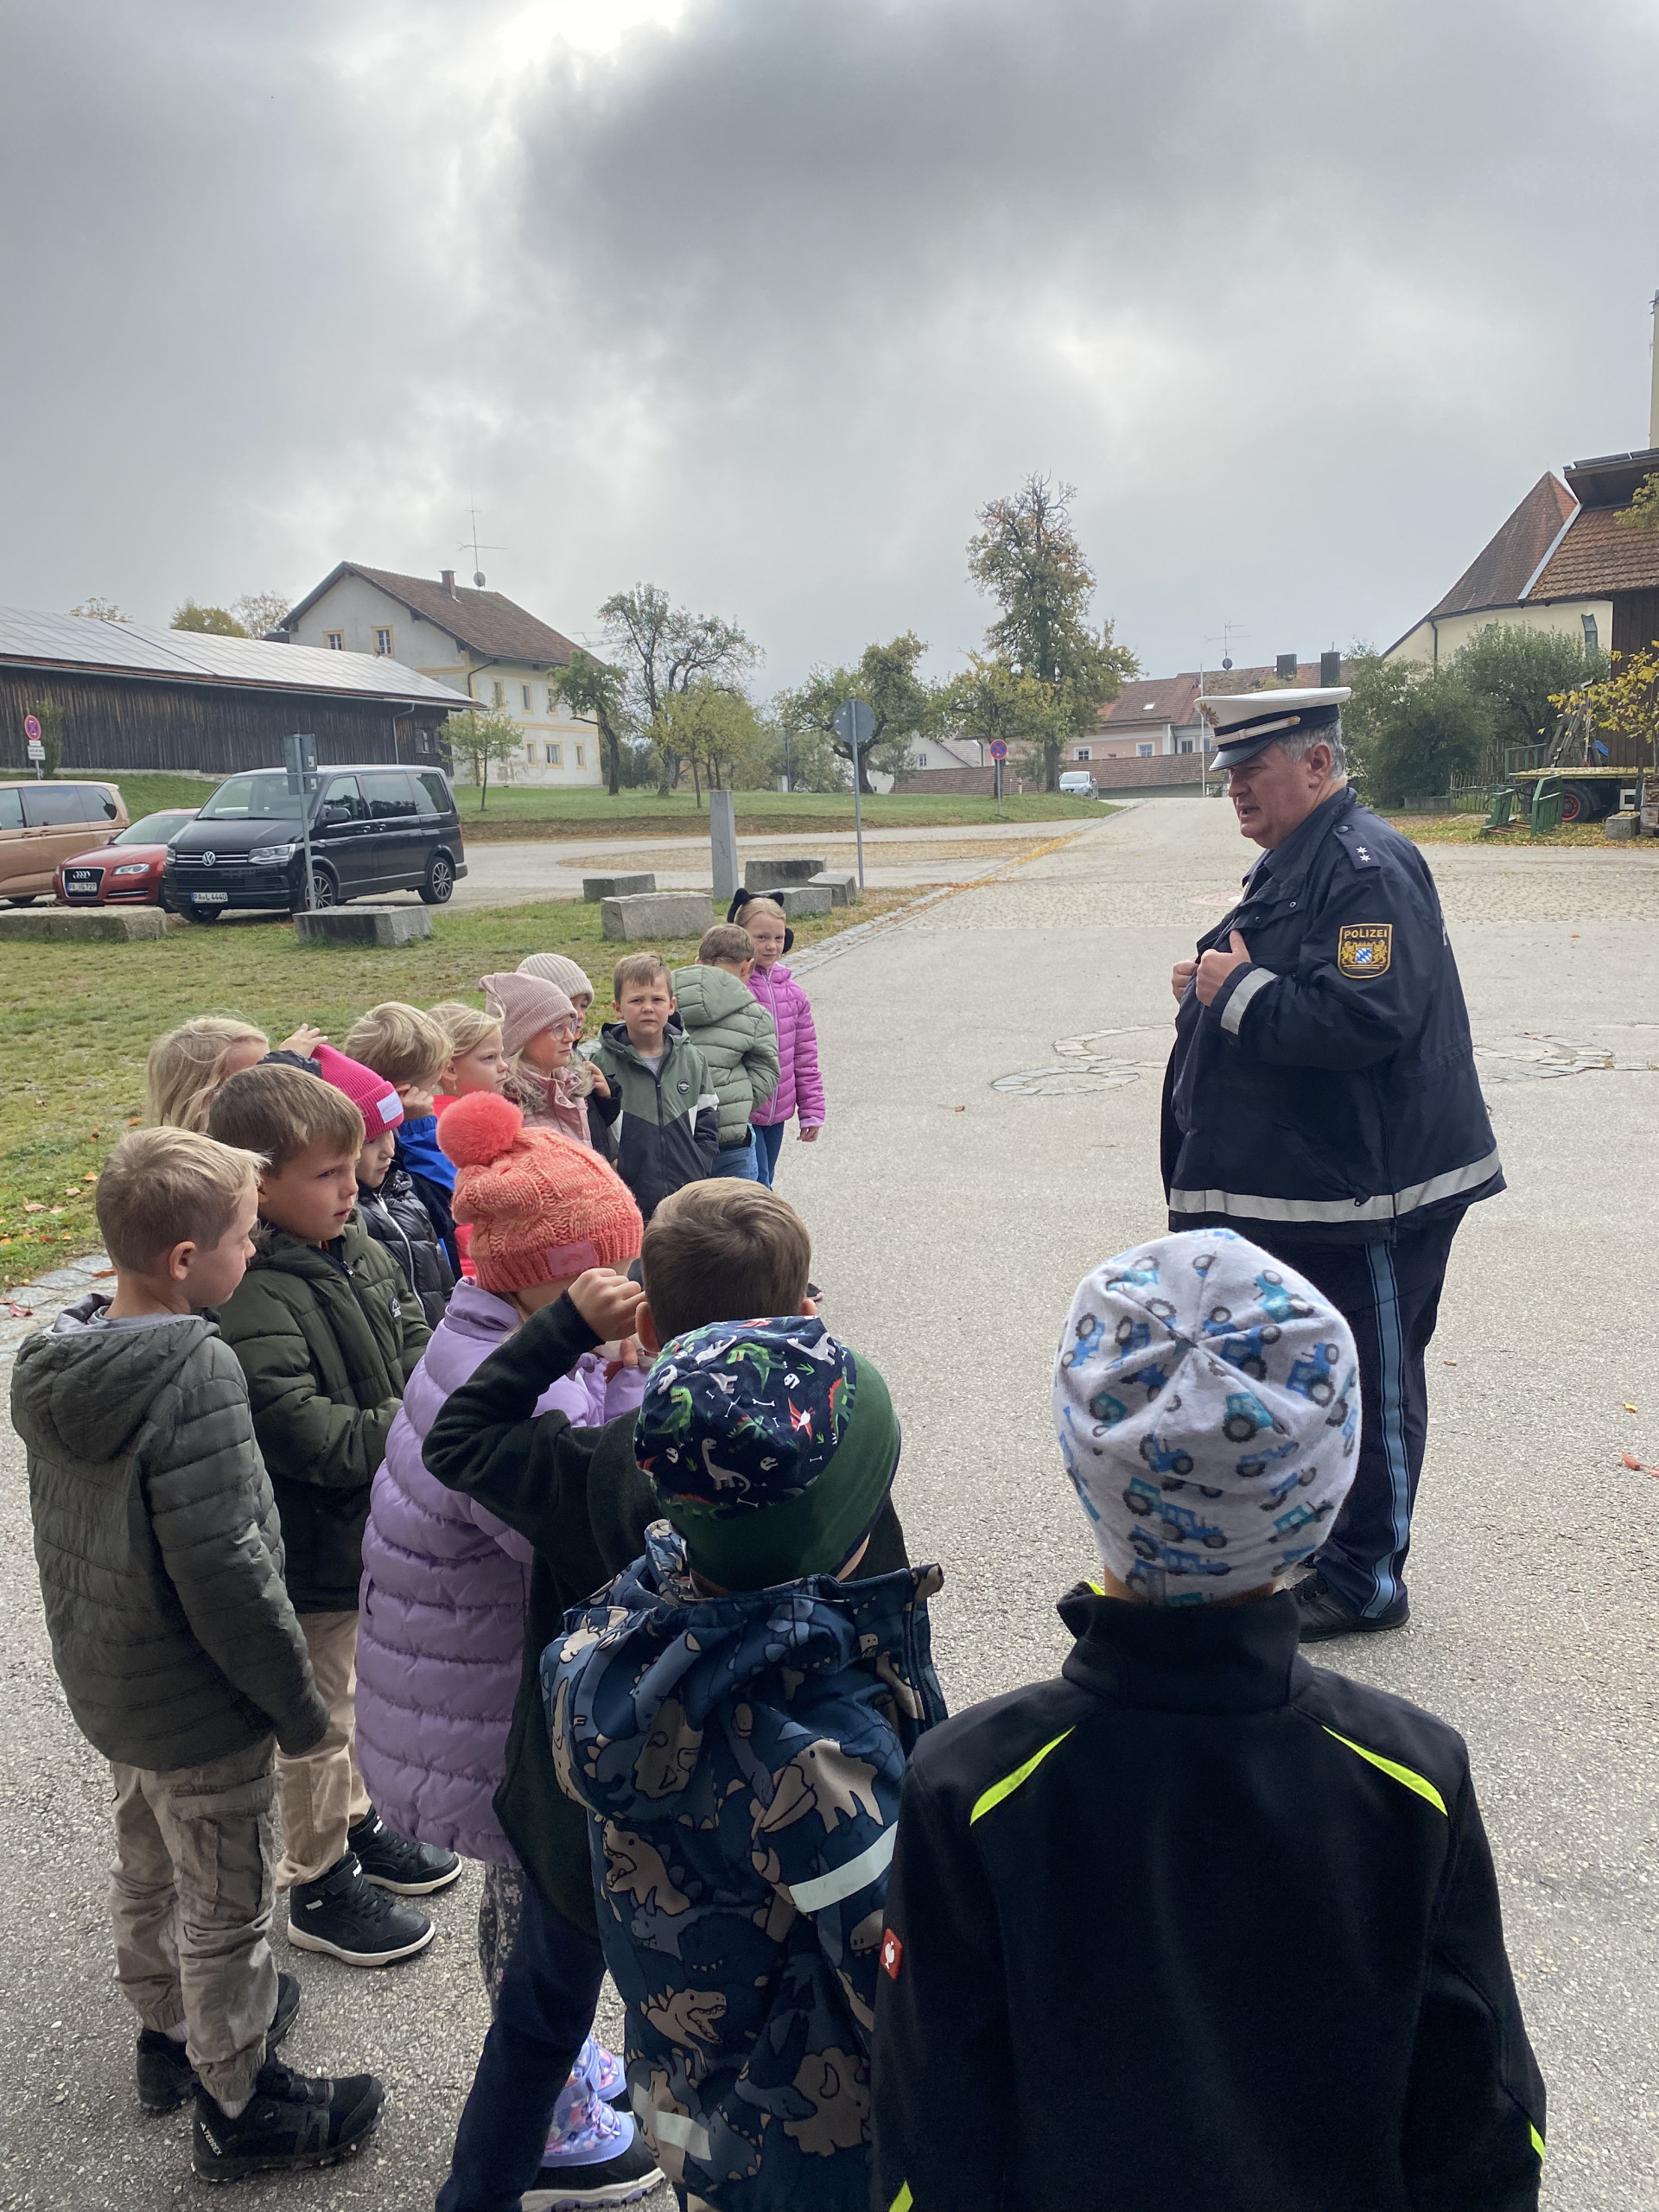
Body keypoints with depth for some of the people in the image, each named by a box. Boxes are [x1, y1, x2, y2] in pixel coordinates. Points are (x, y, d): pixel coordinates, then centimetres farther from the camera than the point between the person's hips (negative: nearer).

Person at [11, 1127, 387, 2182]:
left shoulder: (58, 1360, -4)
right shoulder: (196, 1372, -30)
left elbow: (66, 1533, 8)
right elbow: (222, 1568, -29)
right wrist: (299, 1701, -17)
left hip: (105, 1684, 8)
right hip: (201, 1702, -8)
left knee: (148, 1866, 28)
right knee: (226, 1906, 13)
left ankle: (173, 2032, 51)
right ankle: (238, 2106, 33)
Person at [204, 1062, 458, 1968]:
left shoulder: (360, 1252, 0)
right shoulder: (251, 1304, -28)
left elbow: (414, 1344, 7)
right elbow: (305, 1435, -33)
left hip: (373, 1525, 8)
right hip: (312, 1551, -8)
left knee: (356, 1689, 27)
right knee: (317, 1721, 12)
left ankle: (356, 1823, 49)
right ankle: (320, 1886, 32)